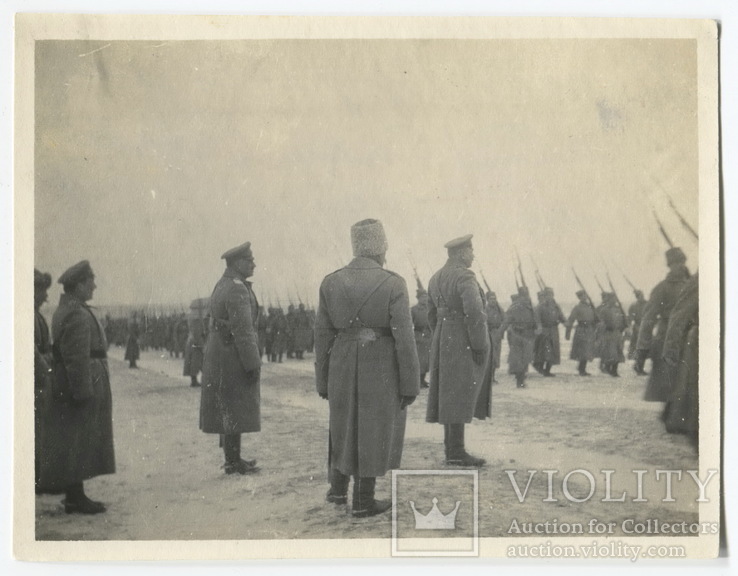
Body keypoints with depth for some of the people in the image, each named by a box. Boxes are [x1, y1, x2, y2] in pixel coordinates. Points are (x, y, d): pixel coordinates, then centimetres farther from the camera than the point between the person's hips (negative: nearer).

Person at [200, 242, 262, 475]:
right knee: (235, 411, -3)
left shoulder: (221, 286, 14)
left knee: (226, 410, 14)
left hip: (219, 354, 10)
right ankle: (234, 463, 3)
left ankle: (232, 458, 22)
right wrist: (253, 363, -20)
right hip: (234, 357, -10)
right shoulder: (237, 290, -18)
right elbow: (243, 330, -23)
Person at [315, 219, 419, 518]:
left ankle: (338, 488, 27)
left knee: (345, 425, 22)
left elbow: (323, 335, 1)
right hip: (382, 369, -3)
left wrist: (323, 380, 9)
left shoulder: (330, 282, -3)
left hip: (344, 366, 3)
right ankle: (362, 501, 14)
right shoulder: (393, 285, -13)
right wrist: (410, 385, -7)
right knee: (373, 431, 8)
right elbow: (404, 339, -14)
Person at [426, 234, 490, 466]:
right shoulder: (465, 277, -16)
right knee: (460, 396, -7)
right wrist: (480, 347, -19)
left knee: (450, 396, 11)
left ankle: (451, 450, 14)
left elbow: (433, 314, 18)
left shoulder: (436, 278, 12)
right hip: (466, 343, -9)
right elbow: (474, 313, -26)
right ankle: (456, 452, -5)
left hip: (445, 341, 9)